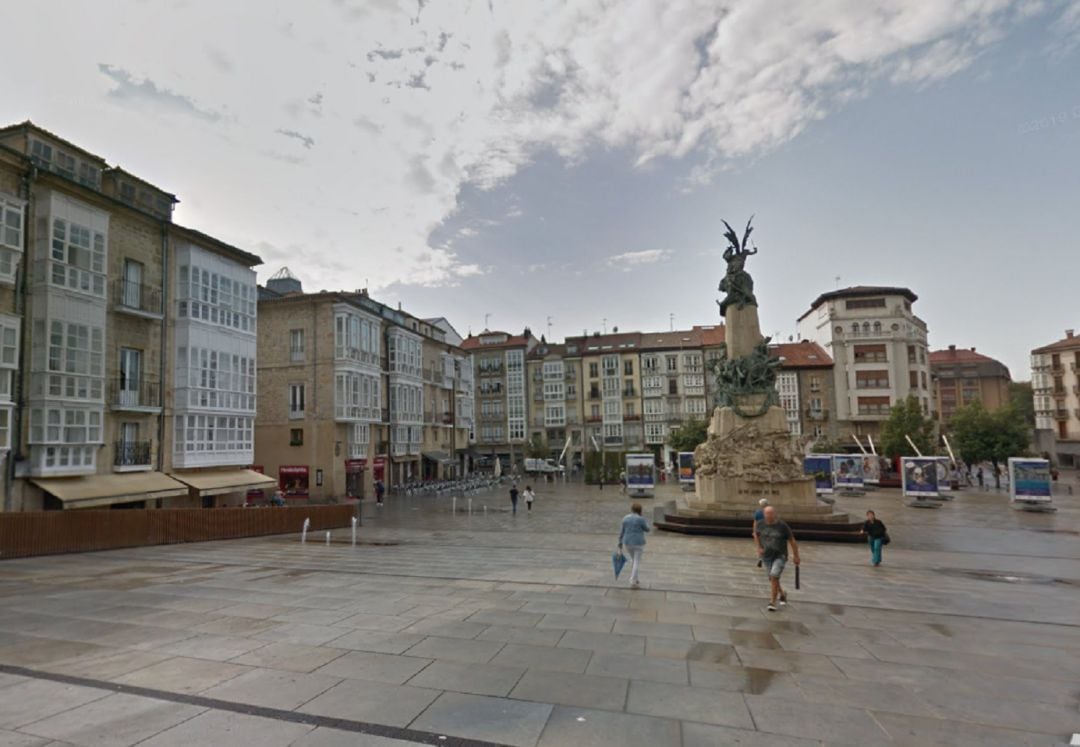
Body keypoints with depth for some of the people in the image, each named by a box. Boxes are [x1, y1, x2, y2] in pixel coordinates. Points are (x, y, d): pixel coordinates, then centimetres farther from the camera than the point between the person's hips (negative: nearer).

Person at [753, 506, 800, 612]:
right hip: (766, 557, 4)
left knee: (774, 577, -21)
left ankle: (772, 603, -10)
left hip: (780, 556, -4)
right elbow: (756, 534, 11)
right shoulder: (760, 524, -9)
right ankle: (782, 594, 45)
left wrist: (796, 556, 2)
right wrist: (758, 547, -2)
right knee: (773, 579, 15)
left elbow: (792, 540, -5)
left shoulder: (783, 526, -17)